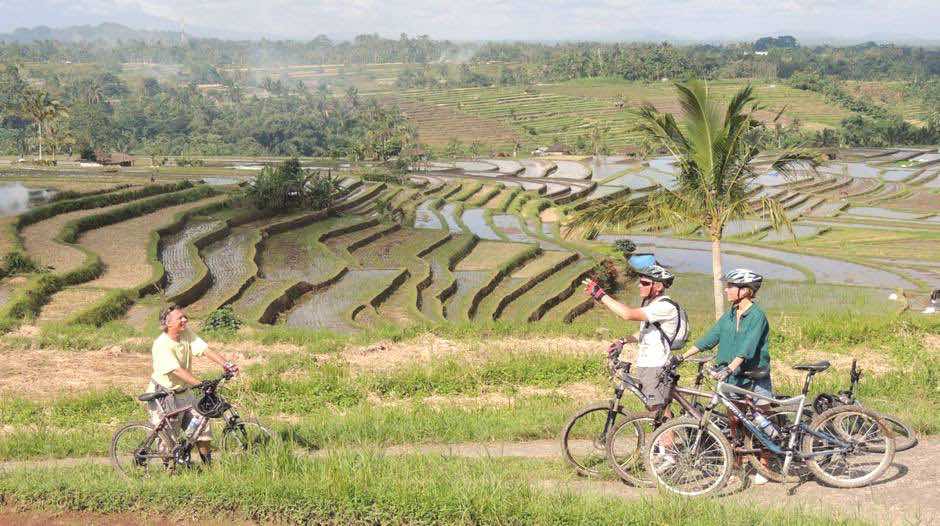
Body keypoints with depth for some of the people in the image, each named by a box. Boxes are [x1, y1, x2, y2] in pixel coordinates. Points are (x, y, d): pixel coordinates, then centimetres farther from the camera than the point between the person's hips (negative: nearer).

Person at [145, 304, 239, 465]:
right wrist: (201, 384, -43)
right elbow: (177, 370, -33)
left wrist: (225, 364, -32)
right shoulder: (161, 345, -23)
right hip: (163, 396, -6)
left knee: (202, 426, 2)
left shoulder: (186, 334, -4)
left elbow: (205, 350, -15)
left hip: (184, 392, 6)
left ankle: (209, 464, 14)